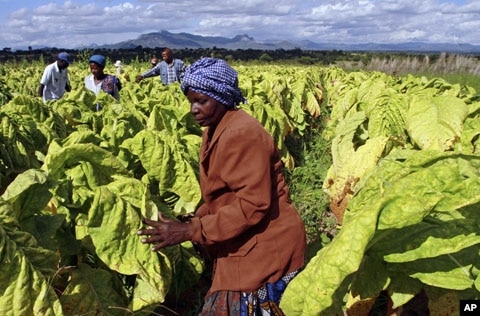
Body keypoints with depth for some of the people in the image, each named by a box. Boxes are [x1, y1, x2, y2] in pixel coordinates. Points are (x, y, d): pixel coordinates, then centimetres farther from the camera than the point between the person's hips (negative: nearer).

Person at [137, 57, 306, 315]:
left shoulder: (242, 134, -23)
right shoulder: (215, 130, 8)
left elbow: (253, 204, -27)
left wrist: (191, 230, -26)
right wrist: (195, 219, 0)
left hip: (264, 248, -9)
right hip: (244, 247, 9)